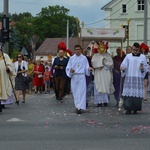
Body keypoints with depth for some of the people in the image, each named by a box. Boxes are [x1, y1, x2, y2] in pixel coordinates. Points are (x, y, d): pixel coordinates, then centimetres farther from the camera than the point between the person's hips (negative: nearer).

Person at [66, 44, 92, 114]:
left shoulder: (84, 58, 5)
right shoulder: (71, 58, 7)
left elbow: (86, 67, 6)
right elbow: (68, 67, 5)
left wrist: (89, 68, -15)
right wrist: (70, 70, -16)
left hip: (81, 76, -2)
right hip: (74, 77, 2)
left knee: (81, 92, -9)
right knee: (75, 92, 4)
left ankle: (80, 107, -14)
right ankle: (77, 106, 14)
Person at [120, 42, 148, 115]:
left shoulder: (143, 57, 11)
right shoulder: (128, 56, 10)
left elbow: (146, 67, 12)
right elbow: (123, 65, 4)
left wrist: (143, 68, -11)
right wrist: (122, 68, -18)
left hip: (139, 78, 0)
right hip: (129, 77, 0)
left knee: (137, 94, -3)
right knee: (129, 93, -7)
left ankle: (135, 109, 7)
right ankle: (128, 109, -4)